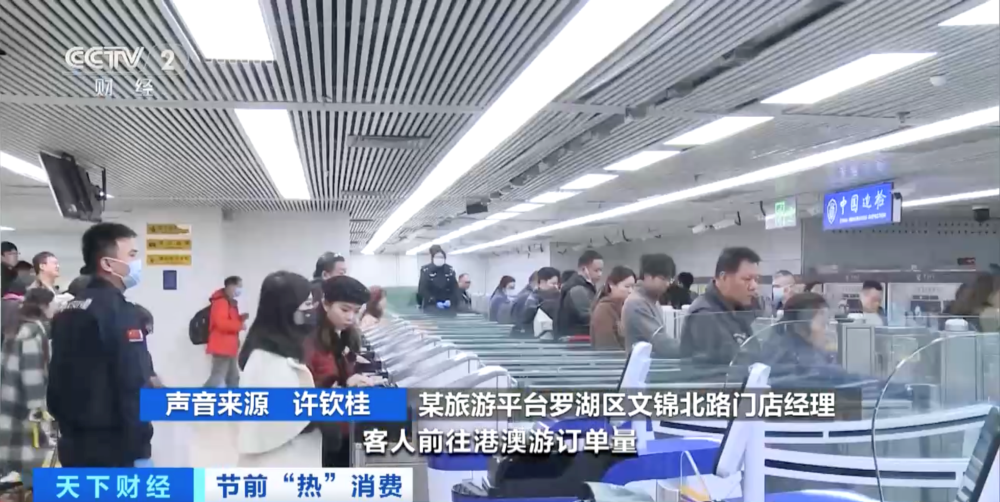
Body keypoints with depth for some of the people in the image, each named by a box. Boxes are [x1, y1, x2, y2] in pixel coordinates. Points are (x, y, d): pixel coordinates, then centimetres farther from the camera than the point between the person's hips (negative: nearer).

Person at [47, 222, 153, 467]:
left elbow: (57, 380, 16)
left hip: (75, 444, 9)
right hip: (113, 447, -9)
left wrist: (68, 429, 22)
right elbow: (133, 388, -21)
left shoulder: (68, 311, 12)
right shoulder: (120, 312, -16)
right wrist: (140, 450, -18)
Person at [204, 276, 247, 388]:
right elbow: (221, 323, -28)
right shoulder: (220, 302, -16)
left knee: (233, 377, 18)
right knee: (217, 378, -13)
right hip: (222, 347, -11)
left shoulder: (230, 302, 17)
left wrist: (241, 318, 10)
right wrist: (240, 325, -20)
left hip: (228, 347, 11)